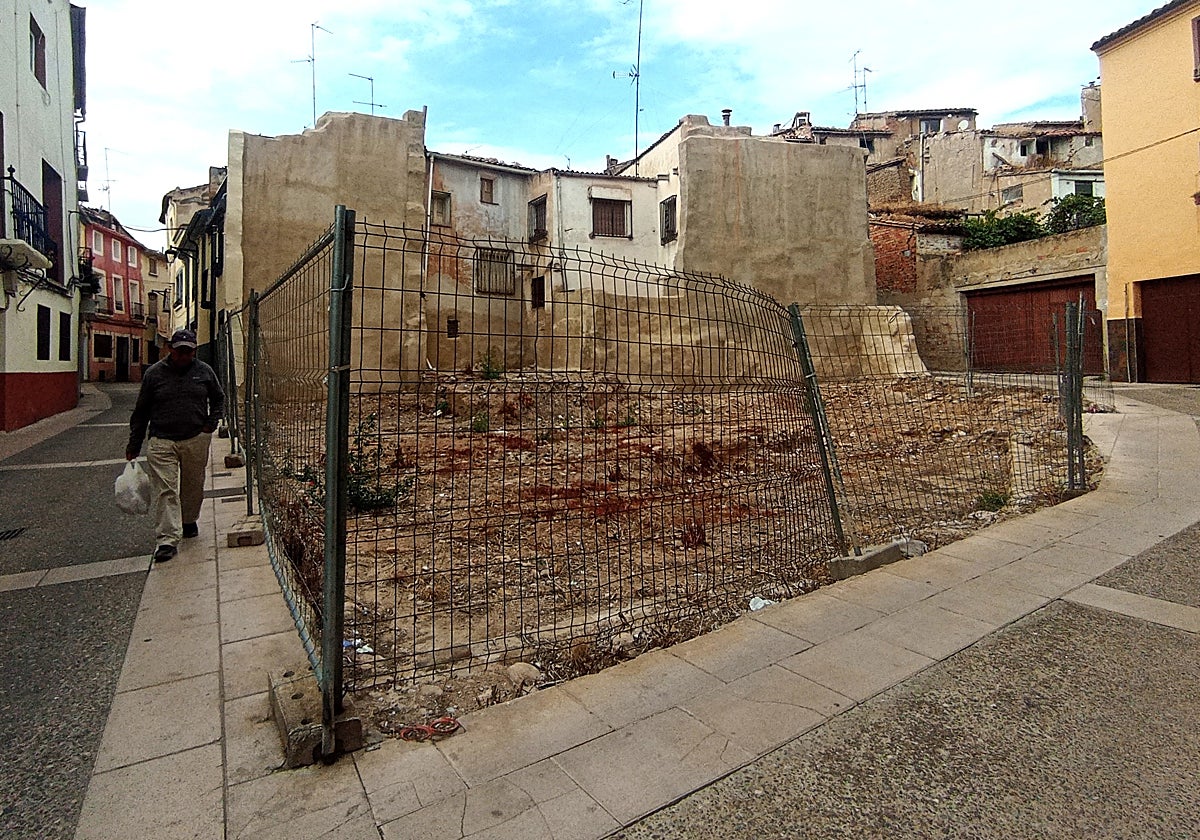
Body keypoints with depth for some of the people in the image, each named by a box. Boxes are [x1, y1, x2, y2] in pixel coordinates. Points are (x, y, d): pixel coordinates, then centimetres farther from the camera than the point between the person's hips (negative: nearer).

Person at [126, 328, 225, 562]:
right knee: (165, 490, -7)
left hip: (196, 440, 2)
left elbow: (218, 399, 19)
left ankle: (189, 522, 36)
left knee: (193, 486, 14)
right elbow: (141, 411, 7)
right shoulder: (154, 373, 1)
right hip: (162, 441, -2)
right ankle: (168, 539, -5)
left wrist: (211, 423, 4)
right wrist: (134, 445, 7)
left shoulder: (204, 371, 5)